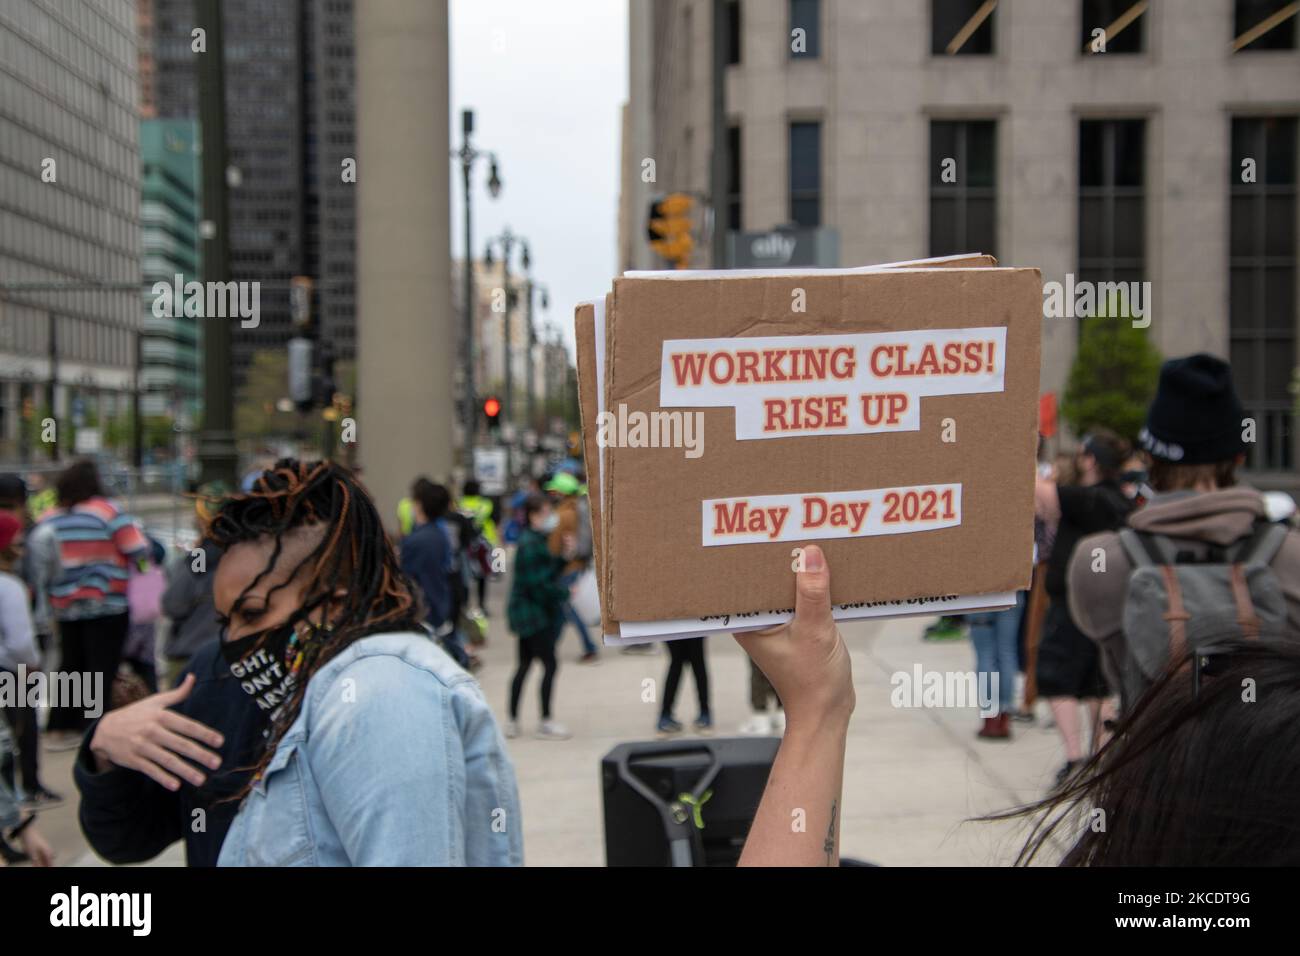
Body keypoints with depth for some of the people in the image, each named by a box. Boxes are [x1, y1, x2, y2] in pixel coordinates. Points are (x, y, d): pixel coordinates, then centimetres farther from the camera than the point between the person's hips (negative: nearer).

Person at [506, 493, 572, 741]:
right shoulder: (530, 544, -19)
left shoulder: (537, 540, 11)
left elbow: (549, 572, 15)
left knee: (524, 665, 13)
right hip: (531, 611, -10)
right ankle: (546, 722, 2)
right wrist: (566, 593, -14)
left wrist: (564, 555, 4)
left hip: (526, 612, 10)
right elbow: (537, 583, -22)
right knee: (550, 664, -5)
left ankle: (513, 722, 19)